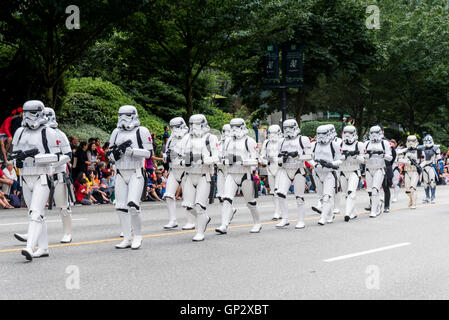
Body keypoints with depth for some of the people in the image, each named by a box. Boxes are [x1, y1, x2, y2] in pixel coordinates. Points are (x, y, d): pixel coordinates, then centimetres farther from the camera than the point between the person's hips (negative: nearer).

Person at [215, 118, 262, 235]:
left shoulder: (249, 141, -4)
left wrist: (243, 161, -24)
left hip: (245, 174, -4)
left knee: (250, 201, 7)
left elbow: (255, 159, -8)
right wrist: (226, 160, -1)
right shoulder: (228, 141, 14)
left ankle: (257, 224, 26)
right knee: (227, 199, -11)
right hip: (231, 174, 4)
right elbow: (225, 156, 23)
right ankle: (224, 226, -15)